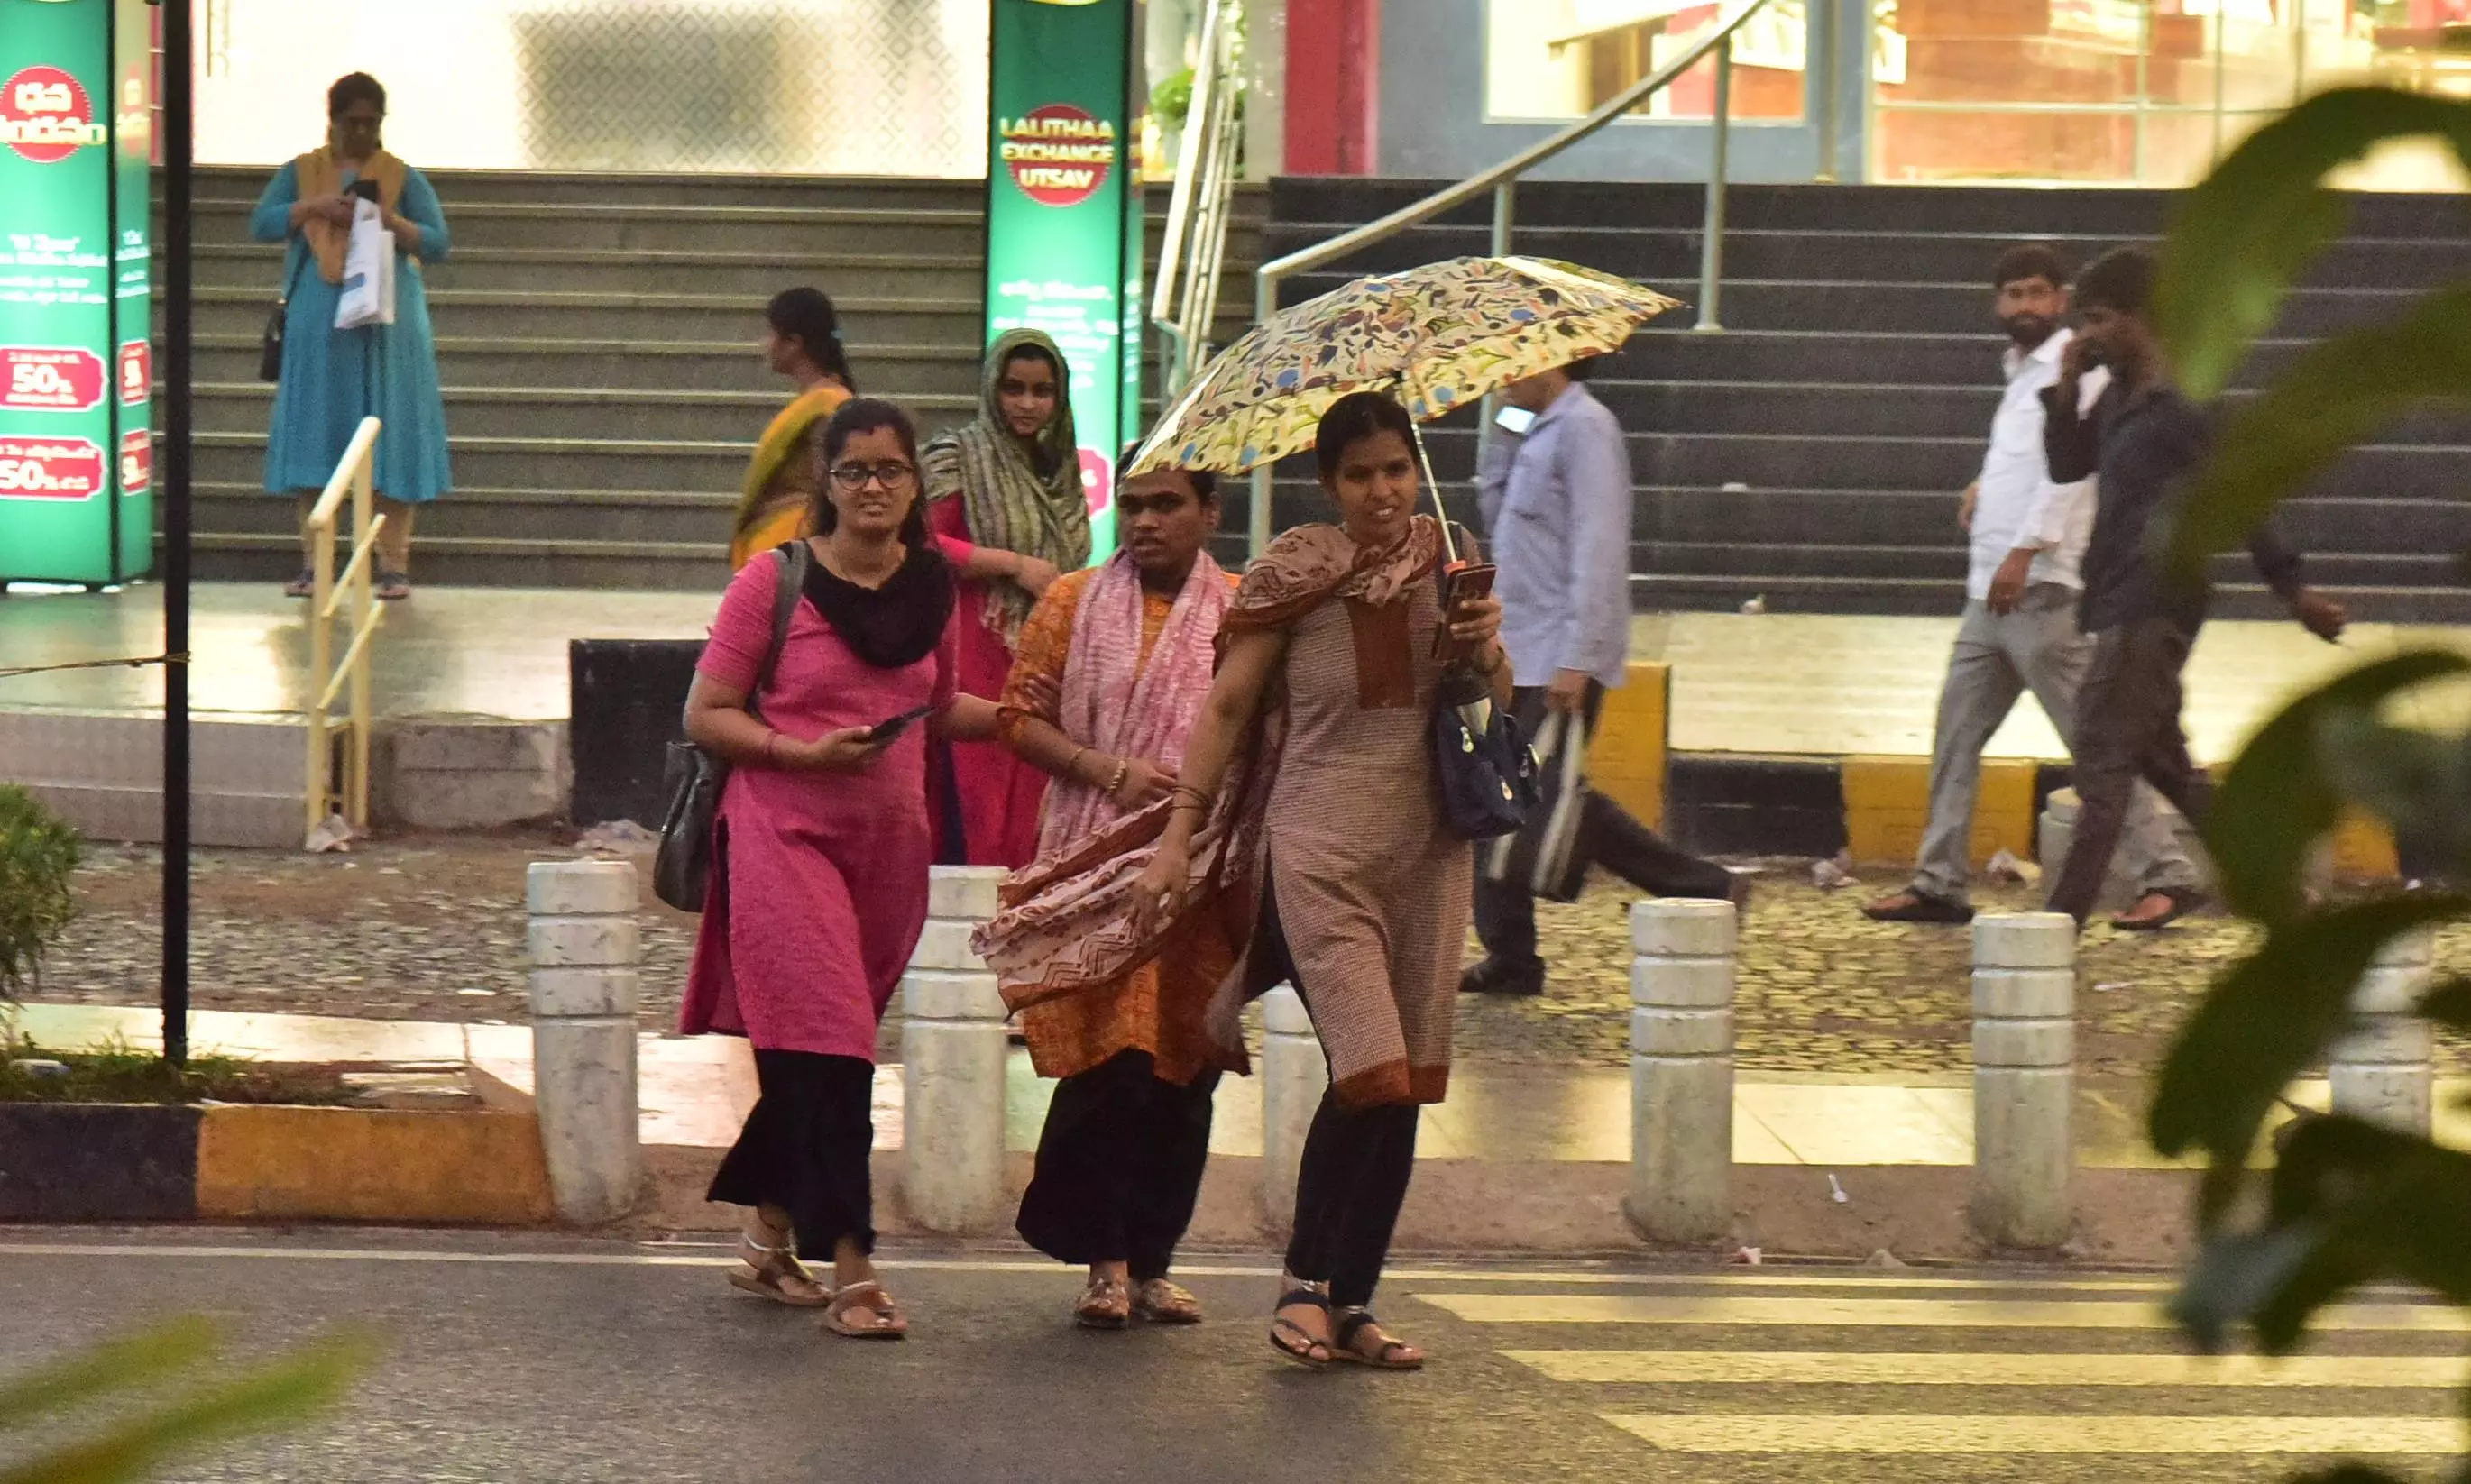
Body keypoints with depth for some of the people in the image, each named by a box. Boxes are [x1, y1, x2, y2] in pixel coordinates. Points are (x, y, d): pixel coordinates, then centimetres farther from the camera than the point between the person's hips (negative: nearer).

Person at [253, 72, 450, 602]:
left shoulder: (403, 178, 7)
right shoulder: (300, 172, 11)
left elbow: (437, 243, 2)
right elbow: (260, 223, 1)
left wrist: (390, 221, -15)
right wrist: (314, 206, -13)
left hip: (386, 322, -1)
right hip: (318, 321, 1)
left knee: (389, 435, -3)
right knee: (317, 433, 1)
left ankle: (394, 563, -1)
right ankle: (313, 562, 6)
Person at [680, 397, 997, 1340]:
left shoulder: (931, 587, 8)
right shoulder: (775, 582, -6)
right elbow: (707, 715, -5)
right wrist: (802, 751, -19)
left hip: (890, 840, 5)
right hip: (784, 835, -5)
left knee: (815, 1049, 12)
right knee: (824, 1044, -13)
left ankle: (768, 1238, 27)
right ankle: (850, 1269, -15)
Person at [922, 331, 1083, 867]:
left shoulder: (1060, 467, 18)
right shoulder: (958, 457, 0)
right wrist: (1014, 566, -11)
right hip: (978, 657, -5)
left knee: (1033, 818, 0)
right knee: (977, 811, -10)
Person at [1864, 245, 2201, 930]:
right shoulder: (2022, 372, 20)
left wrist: (2023, 552, -24)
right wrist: (1984, 489, 10)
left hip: (2042, 588, -9)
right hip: (1991, 591, 9)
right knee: (1955, 737, 8)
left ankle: (2166, 874, -5)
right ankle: (1939, 883, 13)